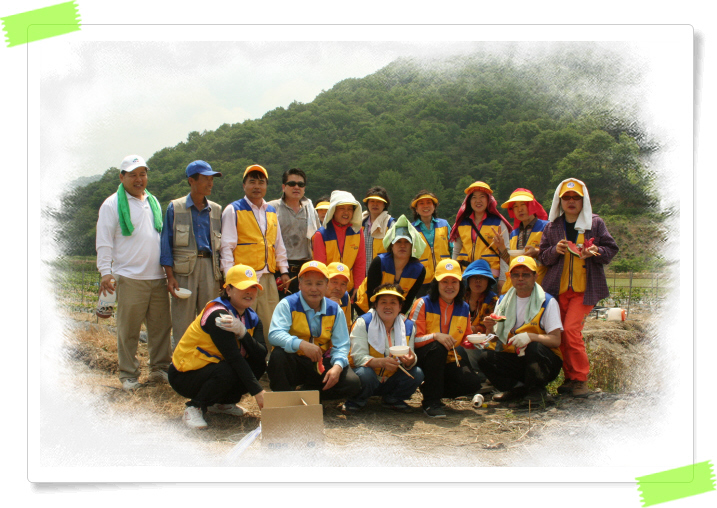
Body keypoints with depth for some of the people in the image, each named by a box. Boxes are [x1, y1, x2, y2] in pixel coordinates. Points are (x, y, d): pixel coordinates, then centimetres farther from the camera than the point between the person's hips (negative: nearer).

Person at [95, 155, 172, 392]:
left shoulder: (153, 202, 18)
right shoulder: (112, 204, 1)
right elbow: (104, 241, -3)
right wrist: (105, 271, -11)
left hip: (157, 276, 5)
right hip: (129, 277, -5)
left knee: (161, 325, 7)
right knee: (128, 329, -2)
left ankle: (159, 369, 19)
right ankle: (128, 374, 8)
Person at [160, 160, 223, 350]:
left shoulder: (216, 210, 13)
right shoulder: (175, 208, 4)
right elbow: (166, 243, 2)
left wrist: (223, 274, 7)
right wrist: (170, 276, -6)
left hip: (209, 266, 3)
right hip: (184, 269, -3)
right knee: (182, 322, -1)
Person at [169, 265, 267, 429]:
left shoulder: (252, 319, 1)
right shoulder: (217, 315, -23)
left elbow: (261, 354, -14)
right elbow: (233, 356, -30)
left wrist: (242, 332, -32)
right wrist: (257, 391, -34)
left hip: (211, 369, 8)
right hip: (184, 376, -8)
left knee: (259, 366, -12)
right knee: (227, 372, -35)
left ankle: (222, 403, 9)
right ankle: (195, 407, -10)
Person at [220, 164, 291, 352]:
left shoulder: (271, 212, 18)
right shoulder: (233, 210, 2)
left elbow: (279, 244, 23)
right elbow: (227, 246, -3)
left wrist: (284, 270, 15)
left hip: (268, 277, 5)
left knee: (270, 323, 5)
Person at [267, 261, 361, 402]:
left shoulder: (334, 309, 3)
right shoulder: (287, 305, -7)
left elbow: (341, 345, 0)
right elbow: (274, 335, -23)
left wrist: (337, 366, -22)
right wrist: (301, 344, -39)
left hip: (321, 365, 3)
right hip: (294, 363, -3)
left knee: (353, 383, -19)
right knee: (278, 355, -35)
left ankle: (307, 393, 2)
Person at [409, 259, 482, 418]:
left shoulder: (464, 308, 7)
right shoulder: (423, 304, -8)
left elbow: (465, 339, 16)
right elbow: (412, 339, -15)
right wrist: (435, 336, -31)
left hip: (449, 362, 4)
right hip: (423, 360, -4)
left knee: (472, 383, -22)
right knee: (438, 347, -37)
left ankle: (431, 389, 4)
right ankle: (431, 401, -22)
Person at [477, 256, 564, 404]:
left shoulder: (547, 302, -6)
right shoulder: (503, 301, 7)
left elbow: (556, 340, -14)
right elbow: (494, 339, 5)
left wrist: (531, 336, -32)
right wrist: (490, 329, -18)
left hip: (544, 361, -3)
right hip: (513, 359, 3)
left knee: (534, 348, -35)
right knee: (485, 357, -22)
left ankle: (537, 391, -9)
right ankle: (520, 388, -6)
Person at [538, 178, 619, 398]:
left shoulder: (595, 223, 5)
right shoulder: (552, 227, 12)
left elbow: (611, 249, 5)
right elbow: (543, 256, 11)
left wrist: (595, 252, -15)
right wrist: (555, 250, -11)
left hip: (585, 288, -3)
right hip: (559, 287, 4)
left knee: (571, 329, -16)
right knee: (561, 333, 2)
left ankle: (580, 379, -5)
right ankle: (570, 378, 15)